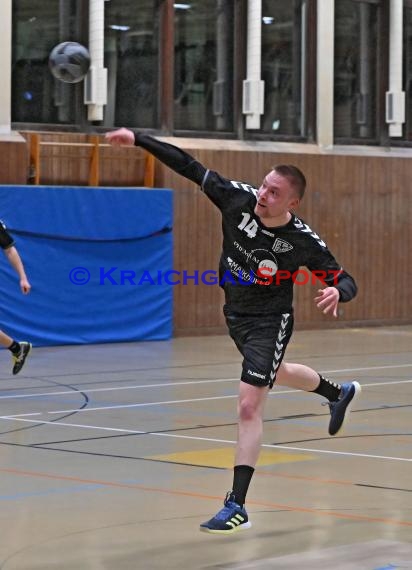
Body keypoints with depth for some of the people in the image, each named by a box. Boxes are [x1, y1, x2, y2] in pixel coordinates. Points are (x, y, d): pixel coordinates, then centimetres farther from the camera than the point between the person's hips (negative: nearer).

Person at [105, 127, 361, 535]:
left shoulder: (304, 242, -27)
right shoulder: (239, 198, -20)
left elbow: (346, 281, -17)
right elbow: (189, 167, -16)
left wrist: (337, 292, -42)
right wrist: (138, 139, -21)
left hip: (269, 322, -6)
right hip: (235, 314, 6)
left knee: (248, 406, -15)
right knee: (277, 372, 32)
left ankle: (236, 507, -13)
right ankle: (340, 393, 64)